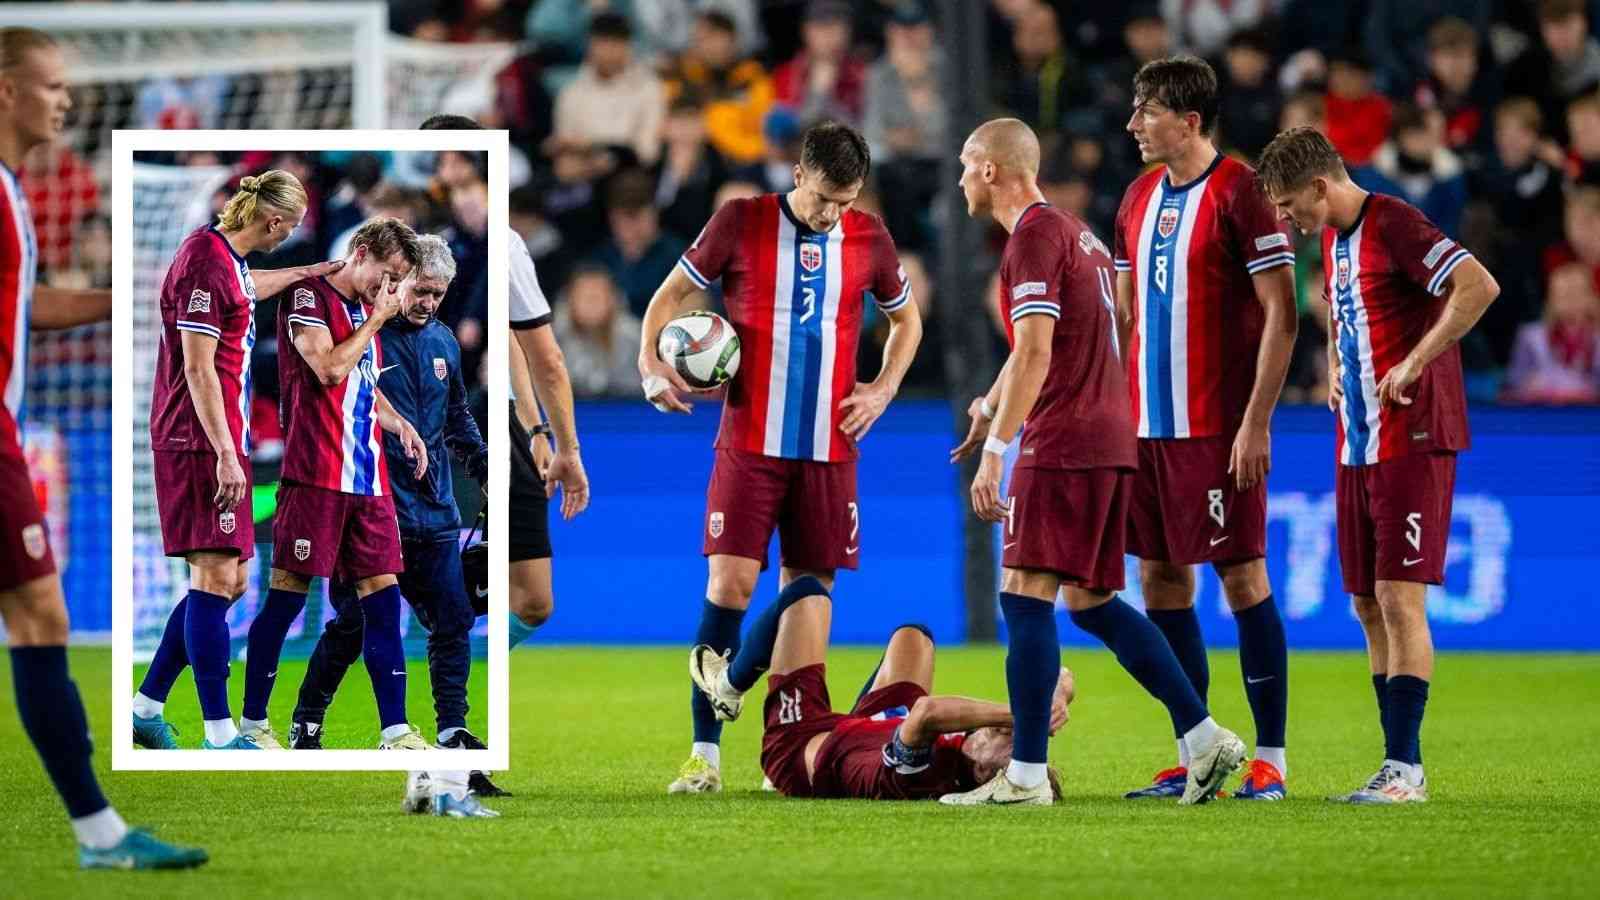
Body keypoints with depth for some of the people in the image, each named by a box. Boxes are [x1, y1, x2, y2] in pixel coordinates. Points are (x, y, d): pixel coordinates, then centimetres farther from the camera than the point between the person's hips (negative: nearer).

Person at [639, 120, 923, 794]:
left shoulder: (870, 240, 5)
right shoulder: (740, 223, -2)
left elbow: (906, 318, 22)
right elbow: (671, 295, 6)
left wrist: (884, 389, 7)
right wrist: (650, 362, -11)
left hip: (829, 450, 3)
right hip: (750, 442, -3)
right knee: (729, 585, -11)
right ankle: (705, 754, -9)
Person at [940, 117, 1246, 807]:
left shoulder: (1036, 236, -10)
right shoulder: (1074, 233, 20)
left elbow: (1035, 354, -18)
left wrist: (994, 450, -20)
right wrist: (991, 405, 43)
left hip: (1063, 444, -10)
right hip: (1109, 442, 10)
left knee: (1025, 595, -8)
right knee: (1089, 602, 13)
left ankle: (1025, 776, -11)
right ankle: (1204, 737, 8)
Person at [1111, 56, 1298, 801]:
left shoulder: (1238, 193, -10)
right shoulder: (1139, 198, 13)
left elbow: (1281, 315, -12)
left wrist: (1256, 423, -16)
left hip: (1217, 426, -7)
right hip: (1146, 424, 7)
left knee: (1241, 576, -4)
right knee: (1160, 579, 6)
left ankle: (1269, 756, 1)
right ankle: (1192, 759, 12)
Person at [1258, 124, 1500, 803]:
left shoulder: (1394, 225, -14)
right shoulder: (1333, 239, 15)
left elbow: (1480, 287, -25)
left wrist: (1413, 364, -22)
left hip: (1412, 441, -9)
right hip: (1356, 445, 9)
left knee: (1399, 599, -11)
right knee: (1368, 606, 9)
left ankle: (1405, 768, -10)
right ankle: (1399, 765, 14)